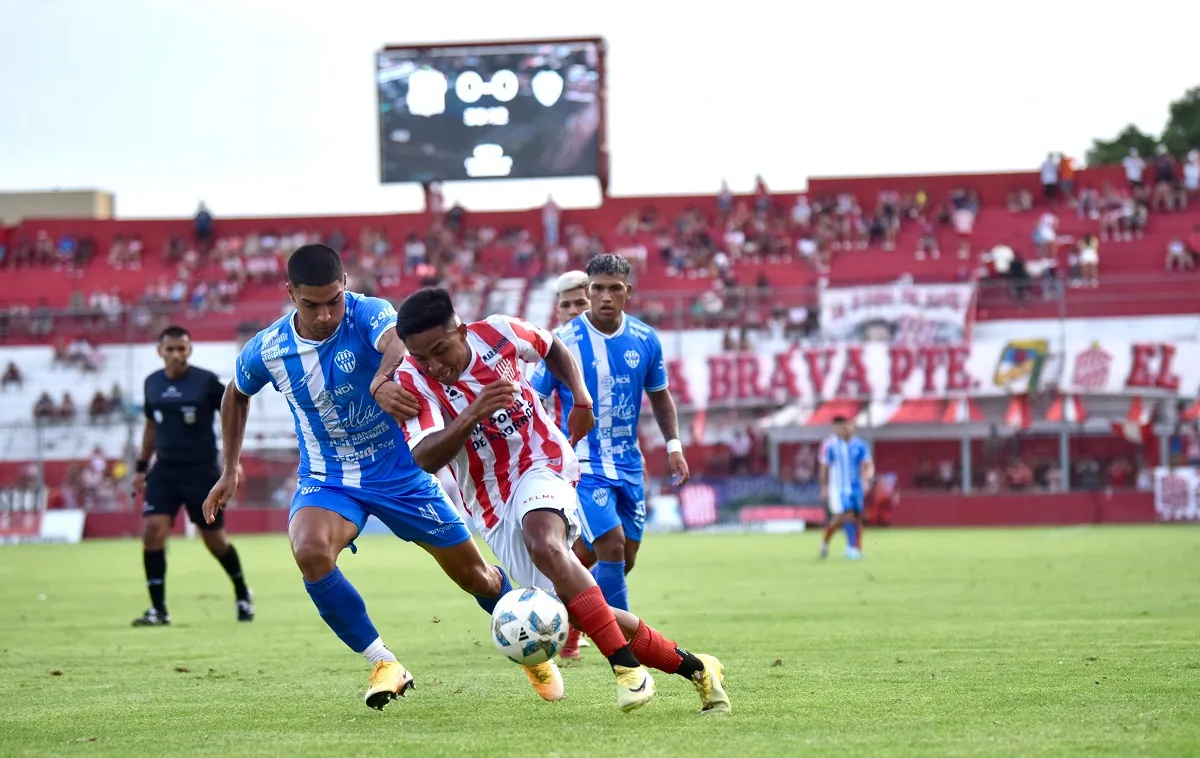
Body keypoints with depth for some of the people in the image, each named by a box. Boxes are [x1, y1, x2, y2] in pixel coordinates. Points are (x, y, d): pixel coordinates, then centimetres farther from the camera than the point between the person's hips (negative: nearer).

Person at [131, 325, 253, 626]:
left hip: (202, 471, -3)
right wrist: (141, 466, 16)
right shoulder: (152, 383, 5)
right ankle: (158, 609, -7)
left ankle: (242, 595, 33)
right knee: (153, 530, -14)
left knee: (215, 539, 5)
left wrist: (233, 460, -9)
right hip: (164, 471, 3)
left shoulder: (206, 381, -8)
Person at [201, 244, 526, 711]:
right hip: (327, 478, 1)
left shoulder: (368, 315, -22)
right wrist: (230, 471, 10)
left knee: (475, 576, 9)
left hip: (400, 473, -1)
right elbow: (236, 395, 11)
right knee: (310, 552, -32)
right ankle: (383, 664, -17)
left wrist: (382, 380, -69)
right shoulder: (267, 350, -12)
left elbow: (399, 341, -48)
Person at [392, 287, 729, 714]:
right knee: (577, 607, -2)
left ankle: (626, 667, -38)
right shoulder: (411, 382, -14)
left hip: (540, 464, -2)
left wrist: (581, 398, 3)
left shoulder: (498, 334, -9)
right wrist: (473, 414, -39)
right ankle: (692, 667, 11)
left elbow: (553, 349, 15)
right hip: (494, 510, 2)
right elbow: (425, 459, -27)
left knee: (544, 543, -36)